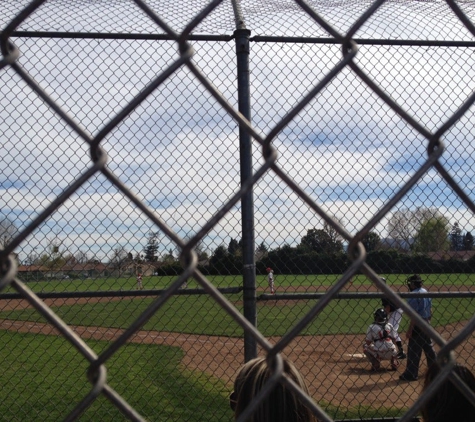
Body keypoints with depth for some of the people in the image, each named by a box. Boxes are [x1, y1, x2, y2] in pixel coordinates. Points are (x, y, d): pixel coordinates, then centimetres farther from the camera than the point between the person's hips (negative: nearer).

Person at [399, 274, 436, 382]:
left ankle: (411, 374, -3)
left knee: (413, 350, -5)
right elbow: (430, 309, 14)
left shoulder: (414, 295, -18)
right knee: (428, 346, 21)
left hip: (418, 324, -9)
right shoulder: (426, 292, 8)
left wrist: (409, 330, -19)